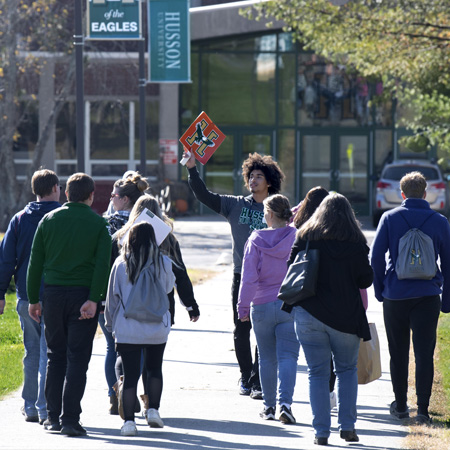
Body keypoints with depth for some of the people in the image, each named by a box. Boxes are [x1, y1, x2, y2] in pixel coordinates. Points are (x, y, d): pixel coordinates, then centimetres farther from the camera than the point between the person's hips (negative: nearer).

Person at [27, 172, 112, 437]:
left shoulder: (49, 220, 5)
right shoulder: (98, 224, -1)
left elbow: (35, 263, 4)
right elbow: (103, 264, -12)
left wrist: (33, 299, 9)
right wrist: (93, 300, -15)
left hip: (53, 295, 3)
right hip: (83, 295, -3)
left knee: (56, 357, 12)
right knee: (77, 358, -1)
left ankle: (54, 417, 11)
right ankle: (70, 420, -8)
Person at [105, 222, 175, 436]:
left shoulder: (121, 264, -4)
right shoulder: (163, 263, -5)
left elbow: (112, 298, 4)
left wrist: (111, 325, 16)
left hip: (127, 329, -1)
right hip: (157, 328, 1)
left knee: (130, 375, 2)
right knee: (155, 368, 22)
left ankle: (129, 420, -4)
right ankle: (153, 409, 15)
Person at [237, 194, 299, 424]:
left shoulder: (256, 240, -6)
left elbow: (249, 277, -8)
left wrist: (243, 305, 1)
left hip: (262, 306, 0)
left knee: (267, 358, 12)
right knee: (287, 356, -2)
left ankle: (269, 406, 17)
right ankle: (285, 403, -19)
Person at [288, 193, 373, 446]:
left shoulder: (305, 238, -1)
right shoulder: (356, 243, -3)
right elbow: (366, 280, 0)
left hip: (309, 314, 0)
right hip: (346, 317, 0)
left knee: (318, 373, 5)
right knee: (347, 370, 15)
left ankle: (321, 432, 1)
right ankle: (347, 427, 8)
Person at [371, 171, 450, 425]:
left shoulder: (390, 218, 1)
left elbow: (376, 256, -1)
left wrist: (380, 290, 9)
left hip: (395, 296, 0)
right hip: (427, 296, 0)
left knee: (399, 353, 12)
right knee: (424, 353, -1)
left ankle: (400, 406, 19)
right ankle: (423, 409, -6)